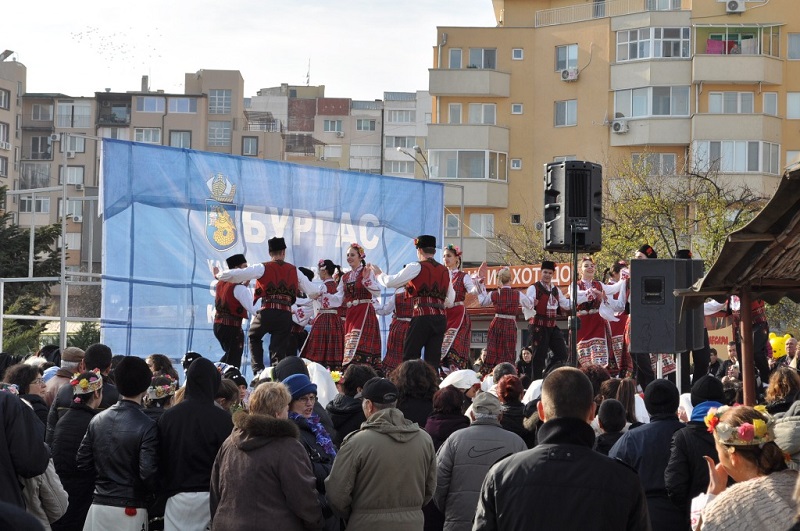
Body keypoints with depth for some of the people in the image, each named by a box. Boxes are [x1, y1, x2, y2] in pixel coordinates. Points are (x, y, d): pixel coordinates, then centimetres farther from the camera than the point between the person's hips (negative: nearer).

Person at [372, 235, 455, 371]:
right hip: (441, 318, 6)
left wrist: (379, 274, 19)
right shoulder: (445, 271, 14)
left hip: (422, 317, -5)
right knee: (433, 360, 6)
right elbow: (450, 301, 18)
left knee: (410, 357, -1)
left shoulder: (417, 267, -3)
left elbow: (390, 282, 0)